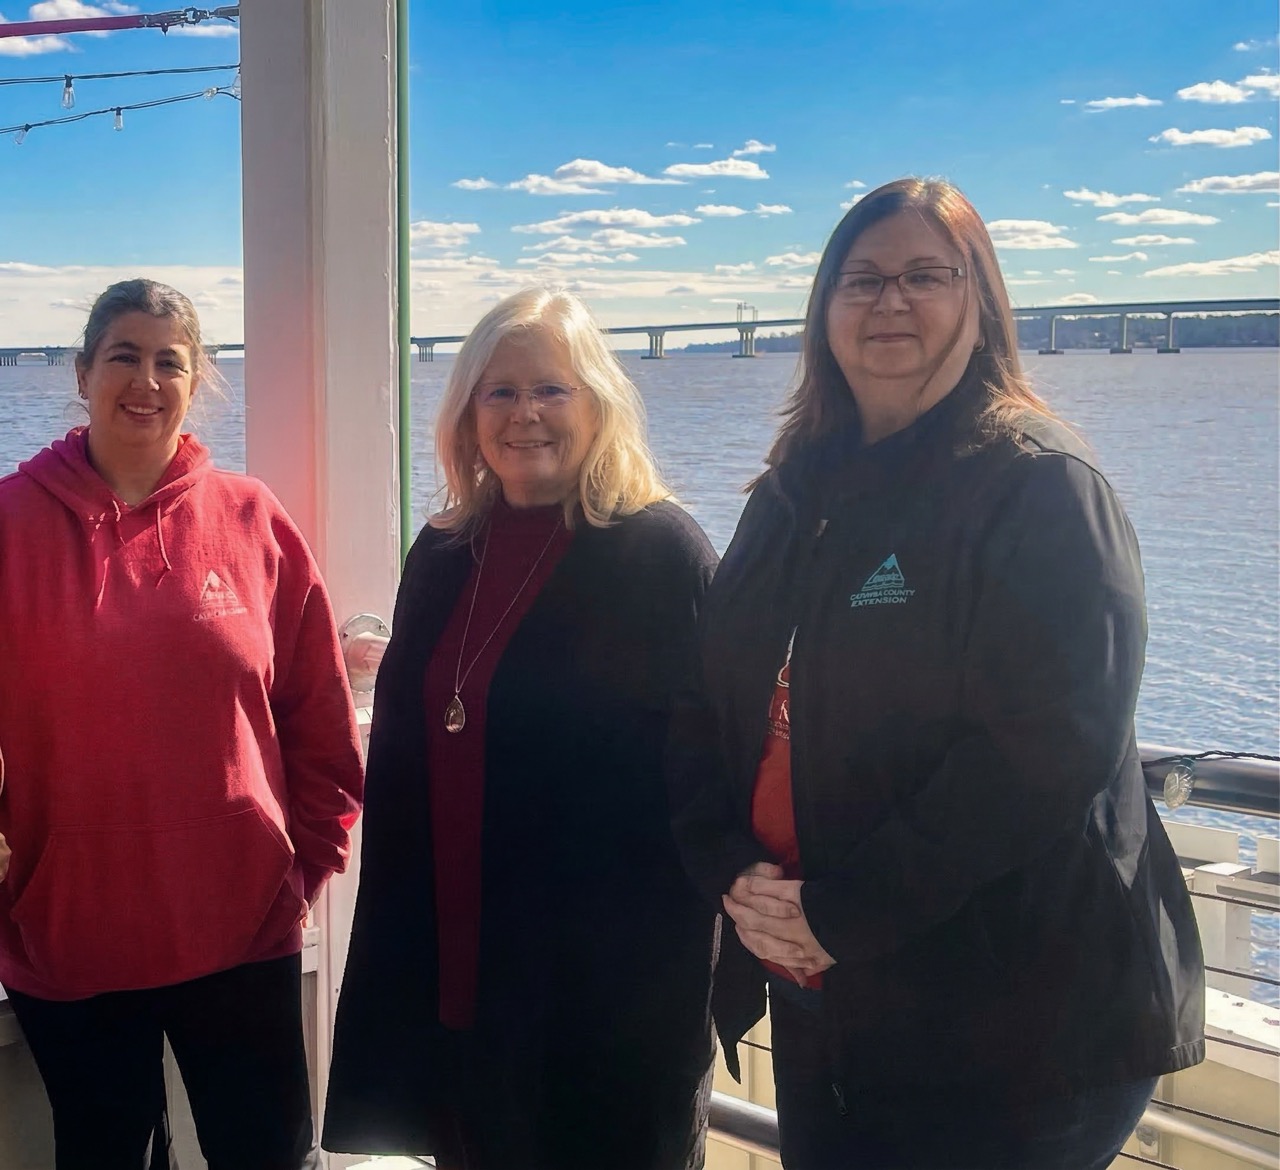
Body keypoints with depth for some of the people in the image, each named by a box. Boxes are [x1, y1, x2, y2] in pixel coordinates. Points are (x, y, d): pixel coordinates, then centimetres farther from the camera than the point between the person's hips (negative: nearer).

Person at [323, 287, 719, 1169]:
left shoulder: (661, 551, -10)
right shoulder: (443, 556, 8)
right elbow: (402, 760, 14)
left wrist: (684, 962, -14)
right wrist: (401, 941, 12)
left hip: (613, 988, -5)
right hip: (454, 969, 6)